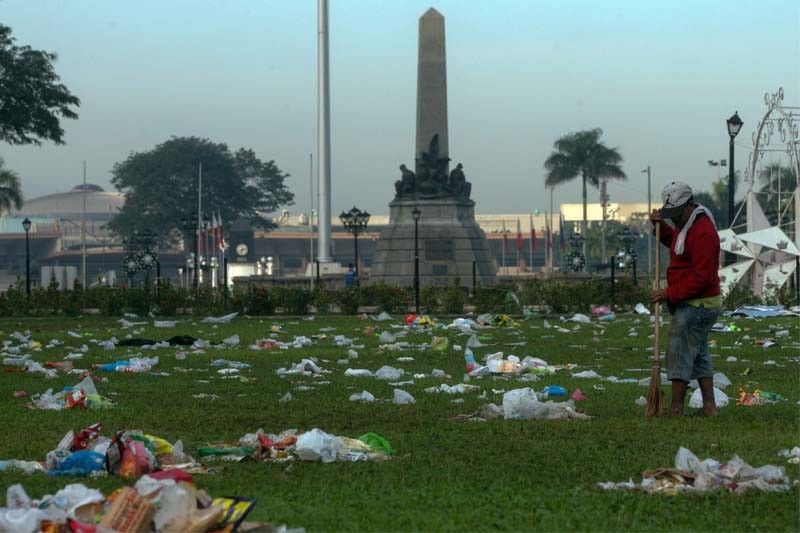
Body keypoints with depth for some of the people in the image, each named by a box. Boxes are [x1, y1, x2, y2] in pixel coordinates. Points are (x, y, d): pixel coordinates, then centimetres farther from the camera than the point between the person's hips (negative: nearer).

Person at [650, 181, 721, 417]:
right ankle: (709, 407, 18)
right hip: (692, 304, 11)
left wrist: (671, 293, -21)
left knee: (679, 354, -8)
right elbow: (676, 243, 34)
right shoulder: (687, 225, 12)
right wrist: (660, 226, 14)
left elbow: (701, 277, -25)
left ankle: (675, 410, -5)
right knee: (699, 356, 14)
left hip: (696, 306, -11)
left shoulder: (703, 233, -21)